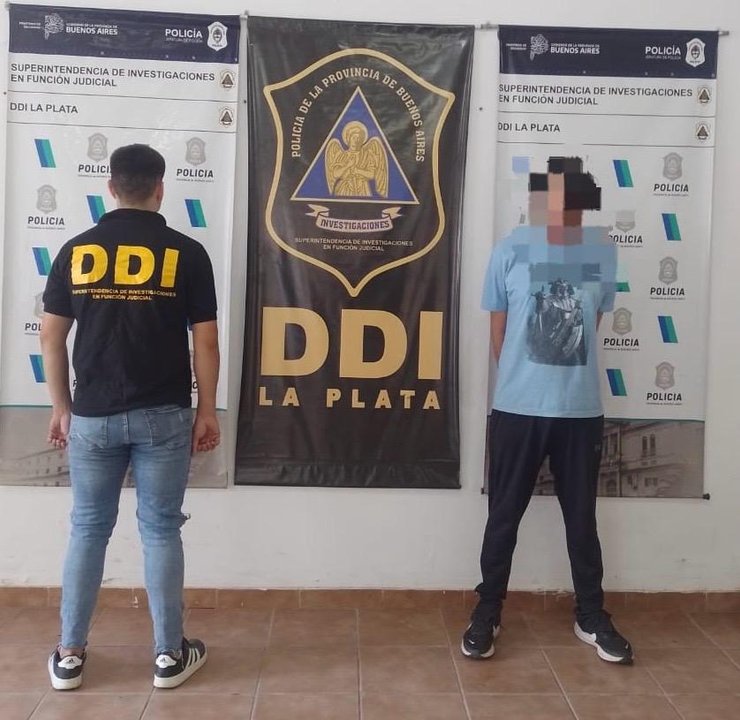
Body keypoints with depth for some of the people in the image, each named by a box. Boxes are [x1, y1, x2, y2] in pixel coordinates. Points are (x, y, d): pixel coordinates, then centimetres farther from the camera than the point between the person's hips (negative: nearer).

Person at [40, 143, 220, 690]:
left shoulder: (76, 251, 2)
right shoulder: (185, 253, -5)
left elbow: (52, 339, 4)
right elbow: (205, 342, -5)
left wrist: (61, 408, 13)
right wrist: (208, 411, 4)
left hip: (93, 416, 2)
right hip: (163, 417, -2)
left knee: (88, 530, 13)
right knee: (160, 530, 7)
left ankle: (70, 655, 21)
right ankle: (170, 654, 17)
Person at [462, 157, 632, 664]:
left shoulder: (603, 250, 1)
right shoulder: (510, 251, -6)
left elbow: (594, 321, 11)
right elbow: (498, 328, 2)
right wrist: (520, 379, 8)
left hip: (581, 410, 2)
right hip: (518, 409, -2)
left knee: (582, 517, 14)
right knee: (504, 516, 9)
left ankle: (592, 618, 31)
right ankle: (487, 615, 25)